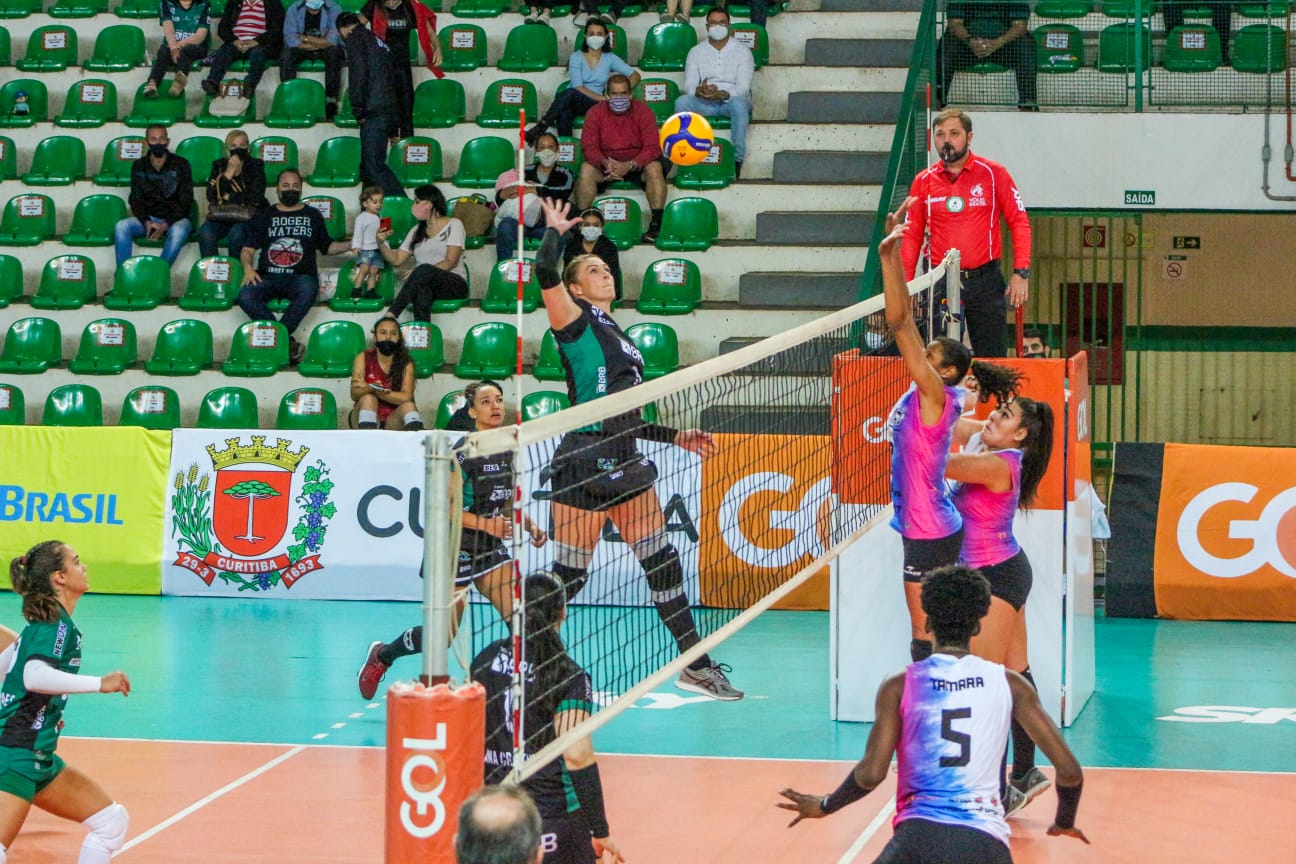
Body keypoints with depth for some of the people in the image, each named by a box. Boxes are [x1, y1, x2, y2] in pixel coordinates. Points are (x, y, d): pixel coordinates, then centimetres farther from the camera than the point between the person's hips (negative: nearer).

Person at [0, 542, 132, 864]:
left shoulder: (43, 622, 14)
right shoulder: (57, 624, -13)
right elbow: (34, 675, -31)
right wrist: (100, 684, -29)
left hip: (38, 756, 10)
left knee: (112, 821, 11)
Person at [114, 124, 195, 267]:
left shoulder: (181, 165, 0)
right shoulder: (139, 166, 8)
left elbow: (185, 201, -3)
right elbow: (135, 199, 4)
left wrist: (166, 225, -16)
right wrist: (146, 222, -15)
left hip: (174, 218, -2)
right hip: (147, 217, 2)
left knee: (178, 231, -38)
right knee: (122, 226, -28)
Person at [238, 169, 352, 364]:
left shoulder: (312, 216, 23)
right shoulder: (264, 217, 23)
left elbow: (327, 247, 27)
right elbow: (248, 249, 19)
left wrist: (352, 244, 12)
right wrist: (248, 267, -2)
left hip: (300, 276, -1)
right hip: (268, 277, 1)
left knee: (307, 291, -40)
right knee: (245, 297, -32)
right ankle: (286, 341, -35)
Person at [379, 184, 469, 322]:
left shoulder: (453, 224, 6)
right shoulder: (416, 231, 24)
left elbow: (450, 262, -6)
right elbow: (397, 260, 18)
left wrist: (419, 273, -17)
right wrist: (381, 243, -2)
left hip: (454, 284, -3)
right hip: (424, 283, 3)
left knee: (425, 270, -38)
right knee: (421, 290, -38)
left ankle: (390, 316, -45)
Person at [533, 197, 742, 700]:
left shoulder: (617, 336, 21)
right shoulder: (575, 320, -2)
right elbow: (545, 272, -21)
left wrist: (676, 437, 21)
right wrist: (555, 229, -3)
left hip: (625, 466, 8)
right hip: (584, 464, -8)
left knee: (663, 563, 7)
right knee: (568, 575, -3)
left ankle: (695, 666, 12)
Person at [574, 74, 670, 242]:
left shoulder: (643, 112, -8)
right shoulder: (595, 113, -4)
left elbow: (652, 148, -14)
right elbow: (588, 146, -10)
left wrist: (629, 166, -30)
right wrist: (605, 163, -31)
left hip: (637, 164, -1)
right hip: (606, 164, 1)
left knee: (655, 168, -31)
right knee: (586, 170, -28)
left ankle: (657, 223, -30)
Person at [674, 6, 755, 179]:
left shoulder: (742, 51, 2)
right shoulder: (696, 51, 9)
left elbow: (743, 88, -10)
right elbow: (688, 85, 0)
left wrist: (721, 94, -30)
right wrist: (699, 91, -26)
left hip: (730, 100, -2)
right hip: (704, 103, 2)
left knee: (739, 103, -39)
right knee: (681, 102, -29)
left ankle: (737, 157, -34)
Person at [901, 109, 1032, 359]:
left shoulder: (993, 174, 1)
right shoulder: (923, 182, 7)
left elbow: (1019, 222, 2)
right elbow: (912, 235, 12)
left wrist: (1021, 272, -7)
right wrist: (905, 284, 3)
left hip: (985, 281, -2)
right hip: (939, 282, 2)